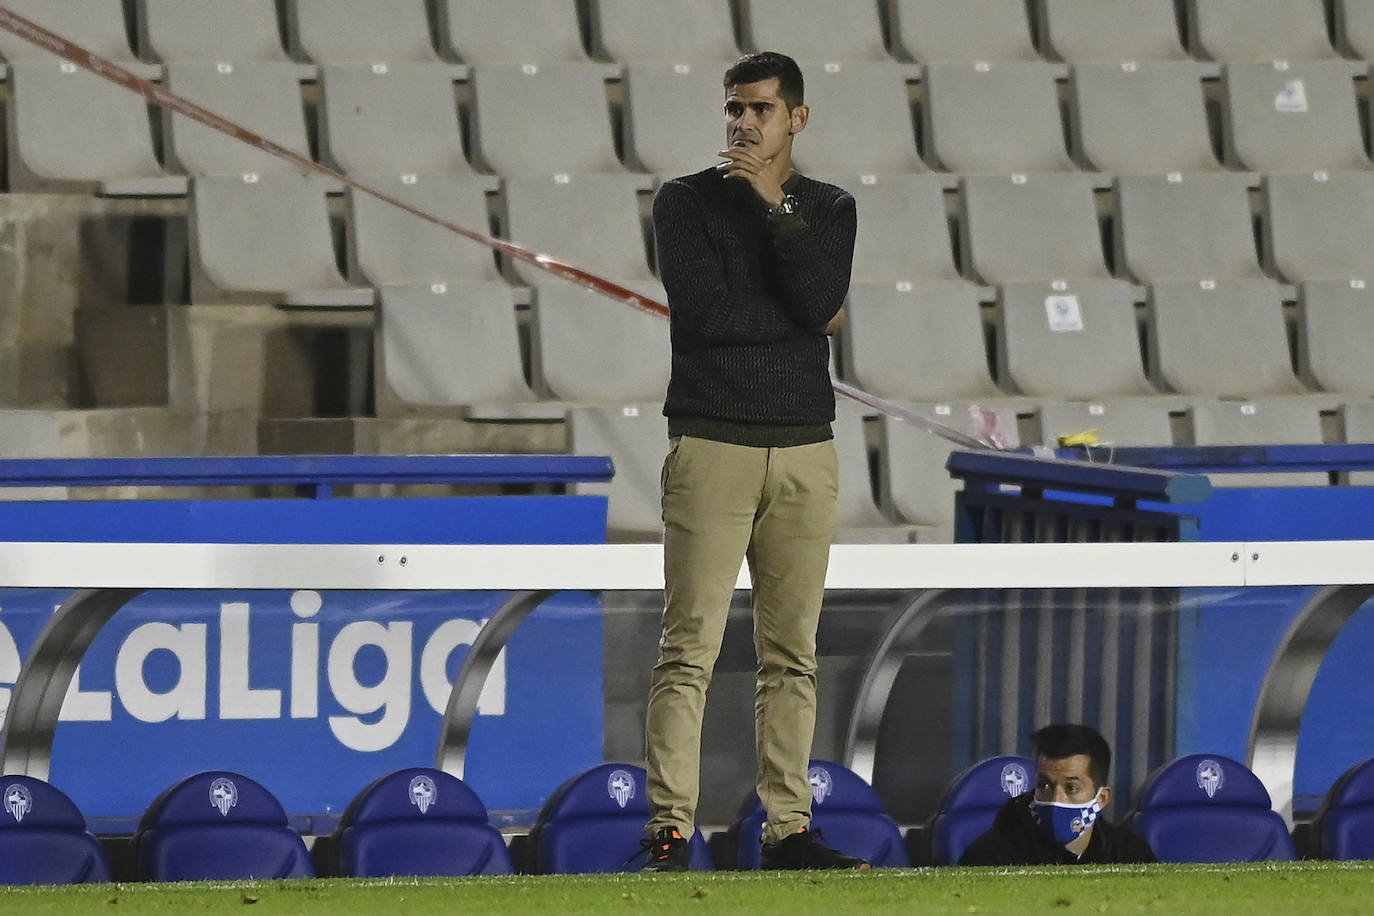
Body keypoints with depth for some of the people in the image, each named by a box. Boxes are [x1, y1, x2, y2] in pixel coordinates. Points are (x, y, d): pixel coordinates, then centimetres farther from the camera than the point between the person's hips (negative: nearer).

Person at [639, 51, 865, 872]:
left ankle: (788, 828, 8)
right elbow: (703, 311, -11)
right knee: (690, 648, -9)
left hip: (805, 449, 3)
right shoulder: (687, 202, 4)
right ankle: (670, 831, -11)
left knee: (793, 652, 5)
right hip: (711, 443, -3)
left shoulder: (830, 210, 12)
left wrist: (775, 206, -10)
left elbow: (816, 302, -7)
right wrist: (805, 317, -3)